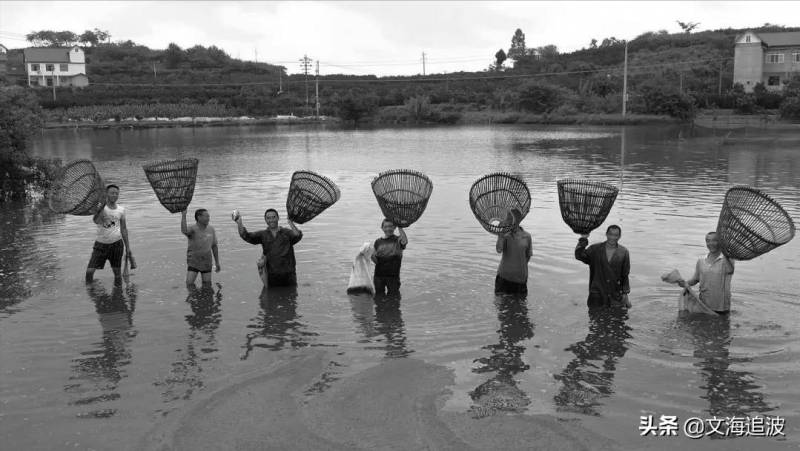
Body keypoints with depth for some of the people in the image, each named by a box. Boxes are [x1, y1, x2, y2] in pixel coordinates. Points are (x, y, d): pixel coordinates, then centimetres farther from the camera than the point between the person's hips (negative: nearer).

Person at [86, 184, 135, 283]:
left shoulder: (121, 209, 3)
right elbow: (96, 221, -29)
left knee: (117, 272, 6)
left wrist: (128, 248, 10)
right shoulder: (101, 207, -8)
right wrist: (103, 204, -40)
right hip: (101, 243, -2)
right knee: (89, 271, -5)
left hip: (116, 243, 2)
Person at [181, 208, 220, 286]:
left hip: (206, 262, 3)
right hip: (193, 262, -3)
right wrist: (183, 215, -45)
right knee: (189, 284, -12)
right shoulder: (192, 229, -16)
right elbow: (184, 231, -42)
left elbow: (214, 246, 7)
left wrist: (217, 263, 9)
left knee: (207, 285, 5)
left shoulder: (211, 230, -3)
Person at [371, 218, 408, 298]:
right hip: (379, 275, 3)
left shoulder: (398, 240, -1)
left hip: (393, 275, -3)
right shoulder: (378, 242, 8)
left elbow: (405, 241, -27)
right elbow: (375, 260, 10)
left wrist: (400, 228, -32)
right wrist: (373, 257, -12)